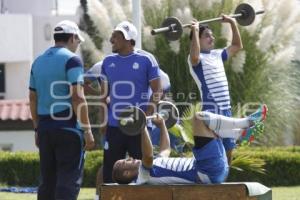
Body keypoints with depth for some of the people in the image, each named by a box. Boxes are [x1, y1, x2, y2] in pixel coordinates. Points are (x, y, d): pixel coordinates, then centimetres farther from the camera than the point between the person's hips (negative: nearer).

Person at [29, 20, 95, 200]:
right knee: (69, 180, -7)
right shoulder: (71, 59, -7)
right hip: (68, 127, -7)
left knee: (47, 180, 11)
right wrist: (87, 130, -12)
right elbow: (77, 97, -14)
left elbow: (33, 99, 17)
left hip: (44, 127, 7)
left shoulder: (39, 62, 14)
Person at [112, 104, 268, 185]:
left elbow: (165, 149, 37)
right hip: (207, 174, -10)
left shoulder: (153, 166, 22)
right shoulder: (143, 176, -6)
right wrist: (142, 128, -26)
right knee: (200, 118, -14)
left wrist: (161, 124, 39)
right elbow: (148, 156, -26)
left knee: (208, 123, 27)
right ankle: (248, 122, -8)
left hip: (215, 172, 10)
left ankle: (244, 133, 6)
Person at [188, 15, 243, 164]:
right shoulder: (196, 58, -9)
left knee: (228, 146, 14)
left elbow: (237, 46, 27)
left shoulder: (217, 55, 15)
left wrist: (233, 23, 22)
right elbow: (195, 57, -34)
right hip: (211, 110, -8)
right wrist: (195, 31, -33)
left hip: (226, 109, 8)